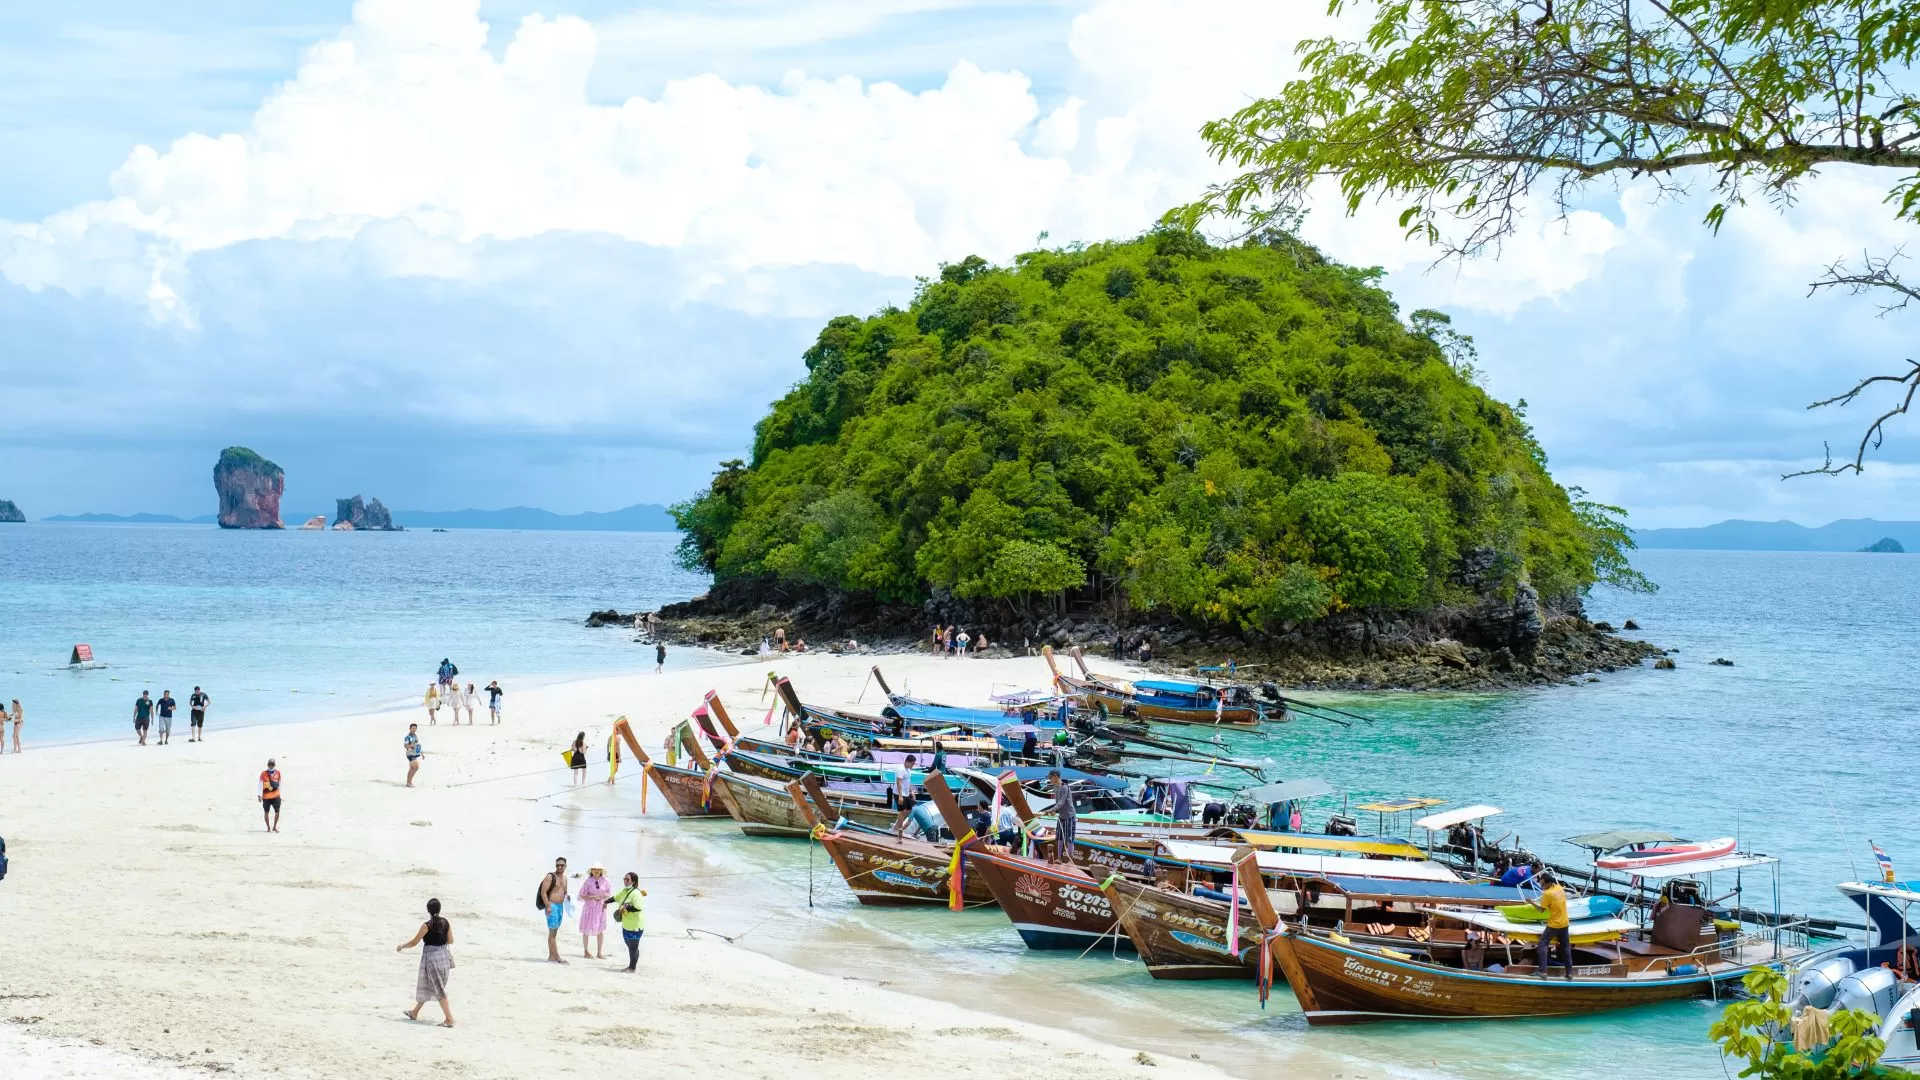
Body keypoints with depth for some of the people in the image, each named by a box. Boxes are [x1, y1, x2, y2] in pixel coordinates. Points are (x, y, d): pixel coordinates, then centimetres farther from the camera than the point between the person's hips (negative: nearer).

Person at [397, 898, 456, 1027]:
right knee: (426, 986, 21)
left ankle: (449, 1019, -7)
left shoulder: (427, 925, -16)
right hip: (444, 957, 7)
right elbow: (450, 940, 8)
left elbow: (414, 942, -8)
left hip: (431, 957, -7)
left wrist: (401, 946, 9)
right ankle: (414, 1012, 35)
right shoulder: (446, 922, 1)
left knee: (438, 990, -3)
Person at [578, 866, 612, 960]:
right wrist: (593, 897, -20)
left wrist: (606, 895, -10)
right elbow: (582, 896, -8)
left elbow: (609, 892, 12)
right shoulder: (588, 882, -10)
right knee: (587, 931, 5)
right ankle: (586, 952, 17)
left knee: (601, 930, 8)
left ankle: (600, 952, 18)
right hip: (590, 908, -4)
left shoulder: (604, 881, 1)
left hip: (601, 908, 4)